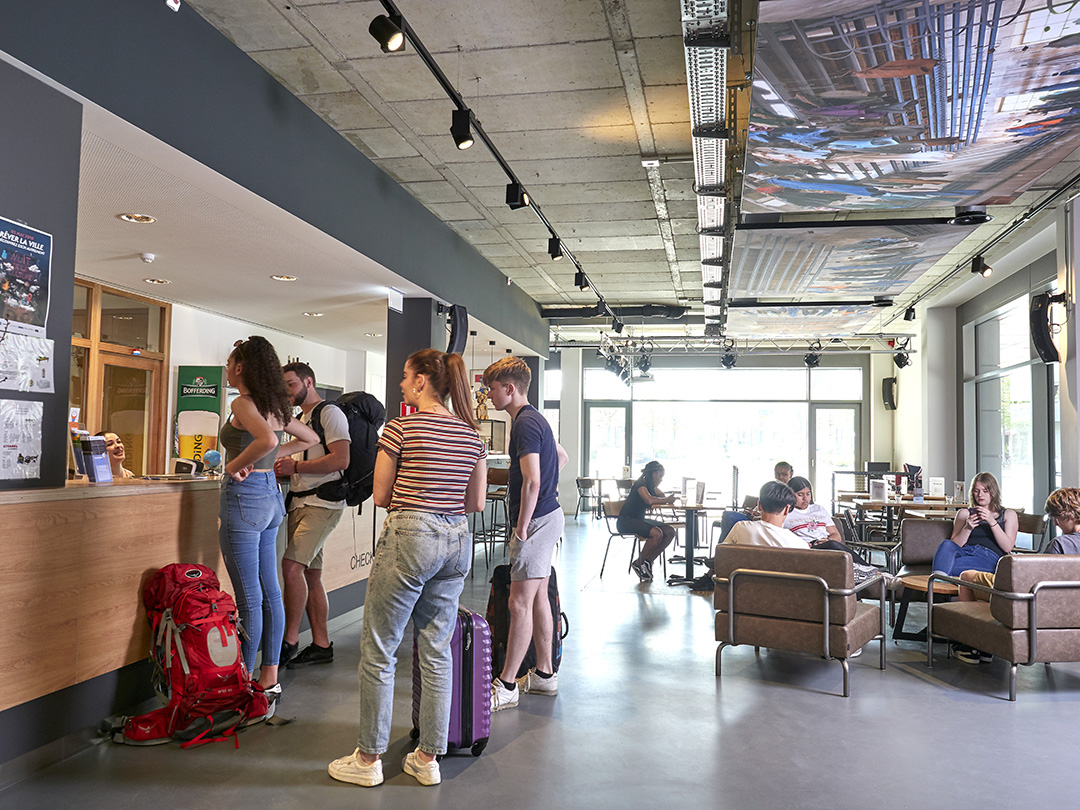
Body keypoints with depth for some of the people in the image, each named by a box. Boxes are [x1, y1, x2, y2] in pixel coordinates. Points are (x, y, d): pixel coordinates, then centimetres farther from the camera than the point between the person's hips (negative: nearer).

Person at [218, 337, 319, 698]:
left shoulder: (242, 404, -14)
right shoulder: (275, 405, 10)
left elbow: (268, 439, -33)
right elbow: (311, 438, 24)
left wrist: (235, 465, -20)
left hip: (244, 496, -8)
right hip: (271, 494, 9)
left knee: (249, 599, -1)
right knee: (270, 593, 12)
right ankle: (270, 678, 21)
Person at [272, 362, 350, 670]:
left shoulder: (330, 413, -5)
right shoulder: (300, 419, 23)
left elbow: (341, 460, -17)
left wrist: (296, 466, -15)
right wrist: (281, 469, 7)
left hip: (323, 502, -9)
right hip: (299, 502, 9)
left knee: (292, 565, -19)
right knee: (310, 574, 8)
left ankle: (290, 641, -11)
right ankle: (321, 644, 15)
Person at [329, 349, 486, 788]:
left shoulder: (401, 428, -9)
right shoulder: (472, 434, 7)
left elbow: (381, 496, -3)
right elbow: (477, 501, 11)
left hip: (410, 538, -6)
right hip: (456, 540, 6)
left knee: (378, 652, 7)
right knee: (437, 652, 13)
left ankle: (368, 758, 17)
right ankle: (429, 758, 22)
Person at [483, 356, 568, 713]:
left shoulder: (525, 424, -18)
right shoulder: (535, 419, 14)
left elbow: (531, 482, -25)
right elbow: (561, 456, 30)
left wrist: (521, 527, -19)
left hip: (536, 520, -11)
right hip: (549, 513, 11)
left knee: (520, 603, -6)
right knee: (538, 599, 16)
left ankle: (505, 686, 1)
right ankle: (544, 674, 25)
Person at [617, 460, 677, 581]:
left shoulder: (652, 486, 13)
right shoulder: (640, 484, -17)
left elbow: (664, 497, 12)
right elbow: (649, 500, -35)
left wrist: (669, 499, -11)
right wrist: (667, 500, -23)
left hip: (639, 520, 9)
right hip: (626, 521, -9)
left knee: (670, 532, -6)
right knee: (657, 534, -30)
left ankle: (647, 561, 0)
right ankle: (638, 563, -11)